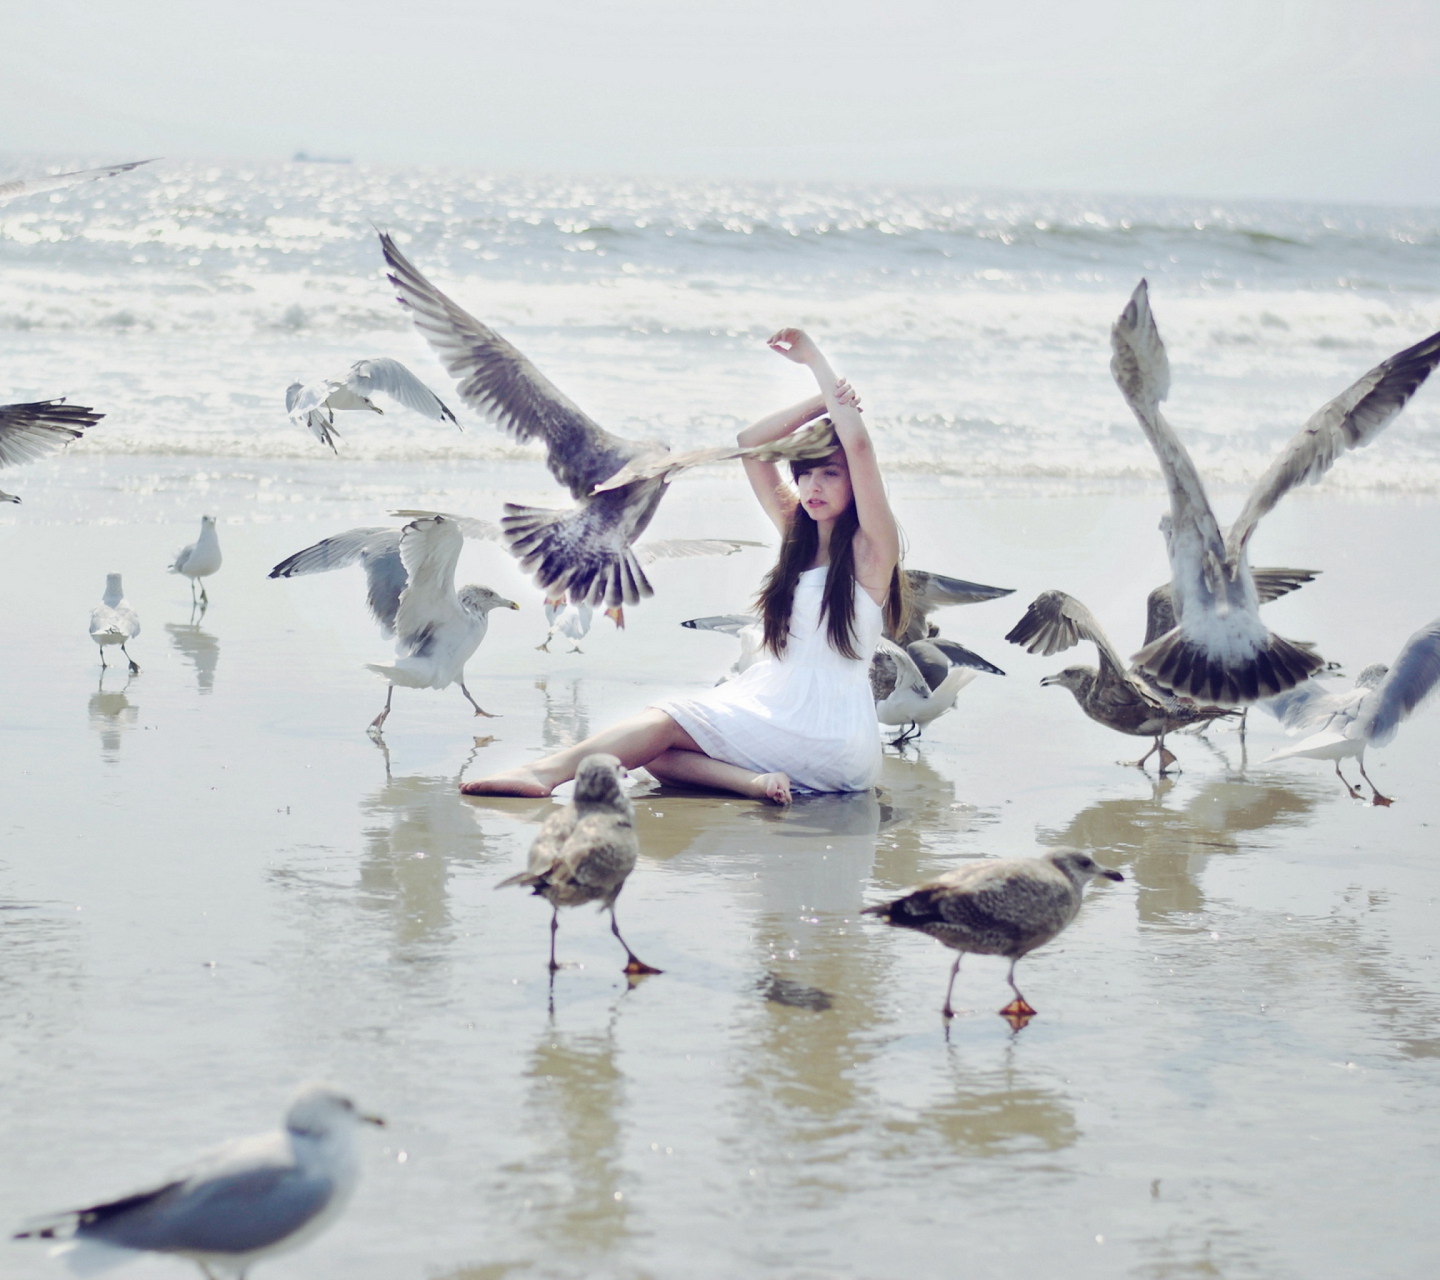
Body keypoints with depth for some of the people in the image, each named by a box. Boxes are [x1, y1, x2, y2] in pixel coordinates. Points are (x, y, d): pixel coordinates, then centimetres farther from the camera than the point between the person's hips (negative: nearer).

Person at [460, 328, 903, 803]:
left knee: (669, 722, -17)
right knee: (659, 753, -16)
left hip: (832, 742, -7)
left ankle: (549, 771, -30)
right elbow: (750, 443, 12)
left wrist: (814, 359, -11)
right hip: (775, 706, 7)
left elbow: (857, 442, -20)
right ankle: (754, 781, -38)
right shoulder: (797, 532, 14)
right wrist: (822, 401, 1)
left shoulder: (871, 549, -7)